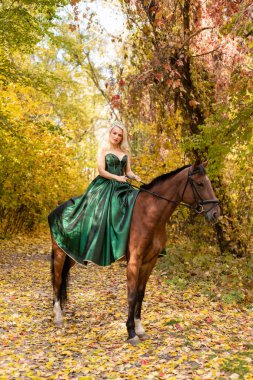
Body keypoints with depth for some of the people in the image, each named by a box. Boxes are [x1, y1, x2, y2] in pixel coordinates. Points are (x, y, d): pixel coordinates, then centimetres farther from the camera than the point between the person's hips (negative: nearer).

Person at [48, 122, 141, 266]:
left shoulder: (126, 152, 14)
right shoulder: (104, 150, 2)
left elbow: (128, 171, 13)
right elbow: (101, 171, -8)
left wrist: (135, 176, -9)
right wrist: (116, 177, -19)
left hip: (121, 187, 4)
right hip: (105, 186, -4)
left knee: (132, 206, -15)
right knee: (99, 215, -18)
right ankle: (89, 249, -8)